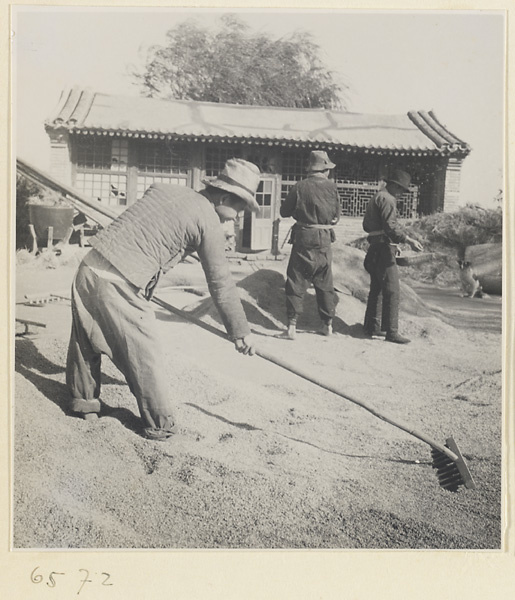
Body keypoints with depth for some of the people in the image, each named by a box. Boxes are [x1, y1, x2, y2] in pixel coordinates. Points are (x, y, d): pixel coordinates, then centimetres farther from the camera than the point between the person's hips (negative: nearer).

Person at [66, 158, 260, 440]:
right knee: (145, 355, 7)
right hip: (119, 284, -8)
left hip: (89, 266, 8)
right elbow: (221, 284, -2)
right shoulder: (208, 221, -4)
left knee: (85, 341, 23)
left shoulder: (163, 189, 16)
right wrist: (241, 331, 6)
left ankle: (83, 400, 42)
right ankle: (160, 424, 19)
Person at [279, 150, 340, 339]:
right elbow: (336, 216, 5)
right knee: (325, 283, 15)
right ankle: (328, 325, 23)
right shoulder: (332, 187, -1)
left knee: (296, 283, 3)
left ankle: (292, 326, -2)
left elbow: (284, 212, 1)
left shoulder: (300, 187, -6)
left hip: (303, 239, -2)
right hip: (324, 241, 2)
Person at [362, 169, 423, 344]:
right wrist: (409, 240, -28)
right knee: (392, 291, -11)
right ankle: (391, 331, -12)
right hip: (384, 249, -11)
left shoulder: (376, 198, 20)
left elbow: (366, 226, 25)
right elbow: (390, 226, -24)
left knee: (376, 289, 17)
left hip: (375, 249, 11)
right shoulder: (387, 199, -12)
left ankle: (372, 327, 24)